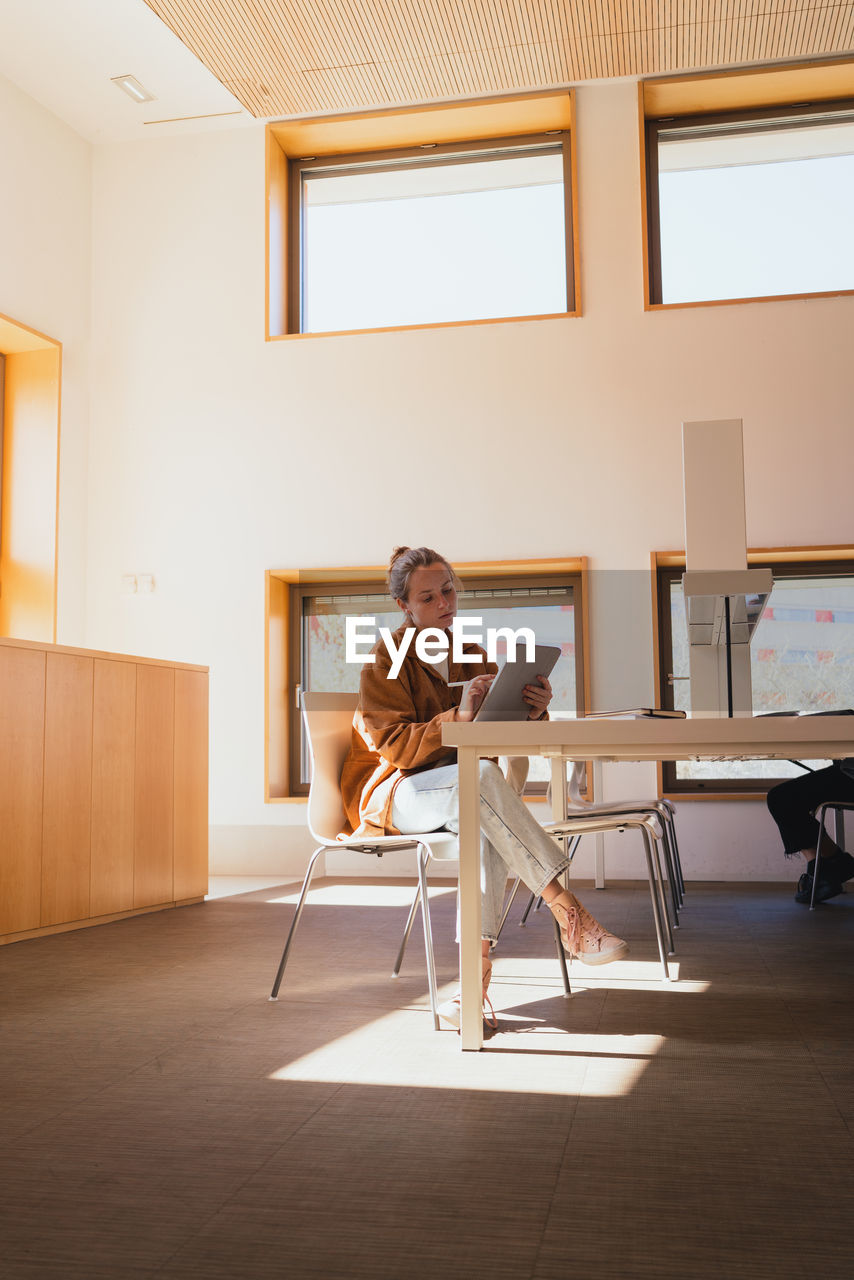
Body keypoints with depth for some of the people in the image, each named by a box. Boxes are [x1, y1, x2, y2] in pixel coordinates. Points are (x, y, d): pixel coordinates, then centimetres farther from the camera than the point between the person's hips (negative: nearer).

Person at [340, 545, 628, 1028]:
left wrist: (532, 712, -19)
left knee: (488, 824, -34)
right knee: (481, 776, -36)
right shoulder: (388, 659, -3)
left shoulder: (472, 656, 13)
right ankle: (568, 914, -42)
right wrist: (458, 718, -29)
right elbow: (391, 744, -14)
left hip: (462, 796, 5)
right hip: (390, 796, -4)